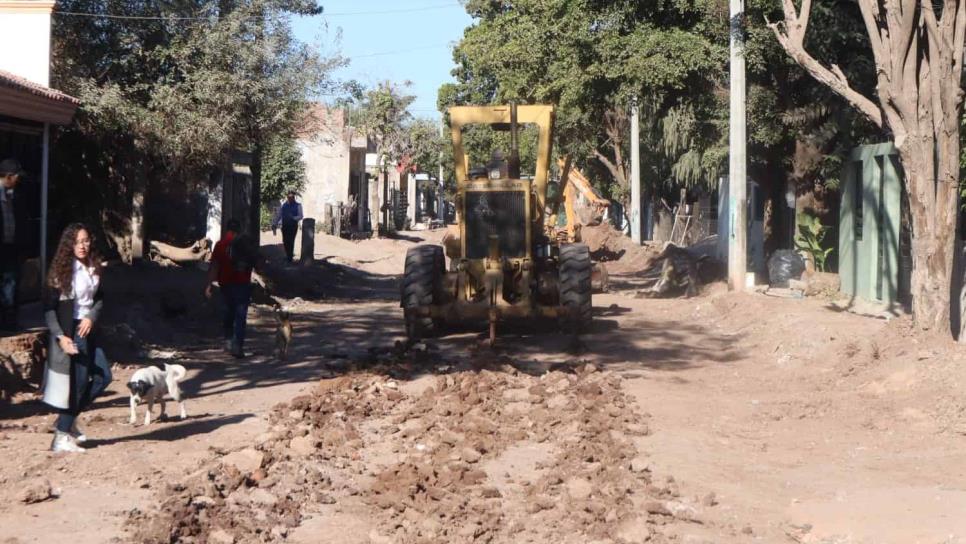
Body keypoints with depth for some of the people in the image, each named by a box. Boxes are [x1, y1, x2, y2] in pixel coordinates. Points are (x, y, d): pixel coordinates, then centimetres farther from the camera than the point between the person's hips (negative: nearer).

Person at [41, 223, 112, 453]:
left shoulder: (94, 268, 6)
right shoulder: (62, 271, -13)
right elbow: (49, 307, -14)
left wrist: (92, 317, -7)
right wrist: (60, 336, -23)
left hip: (88, 329, 7)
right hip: (70, 332, -7)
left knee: (103, 376, 8)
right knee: (78, 381, -4)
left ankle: (68, 419, 21)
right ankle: (62, 437, 6)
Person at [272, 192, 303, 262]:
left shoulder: (298, 206, 2)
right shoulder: (283, 206, 9)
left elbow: (300, 216, -3)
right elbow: (278, 215, 12)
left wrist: (293, 218, -21)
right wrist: (274, 224, 5)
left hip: (293, 225, -3)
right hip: (285, 225, 3)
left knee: (291, 241, -7)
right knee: (285, 241, 3)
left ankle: (290, 257, 1)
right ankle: (288, 254, 24)